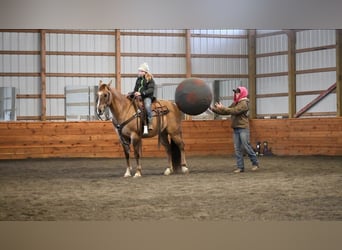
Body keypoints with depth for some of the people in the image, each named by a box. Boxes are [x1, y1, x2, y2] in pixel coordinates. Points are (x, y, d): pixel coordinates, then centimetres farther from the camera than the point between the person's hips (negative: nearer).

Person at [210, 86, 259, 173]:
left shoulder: (244, 103, -9)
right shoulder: (235, 103, 16)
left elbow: (234, 111, -21)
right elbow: (225, 112, 16)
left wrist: (222, 108, -19)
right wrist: (214, 109, 8)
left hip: (243, 128, -8)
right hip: (236, 129, 8)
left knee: (246, 146, -7)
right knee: (237, 149, 3)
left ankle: (255, 163, 7)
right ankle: (240, 167, 5)